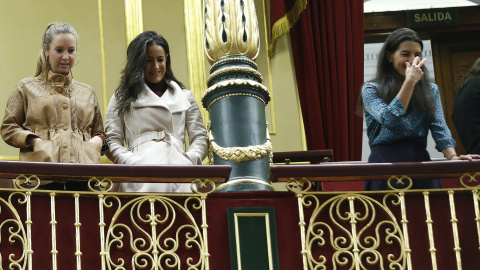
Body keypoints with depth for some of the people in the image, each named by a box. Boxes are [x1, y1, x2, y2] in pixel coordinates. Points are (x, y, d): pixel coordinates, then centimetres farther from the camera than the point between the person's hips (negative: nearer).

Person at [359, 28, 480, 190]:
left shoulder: (430, 90, 13)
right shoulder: (371, 90, 1)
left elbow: (439, 128, 2)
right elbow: (389, 120, -15)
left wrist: (452, 157, -16)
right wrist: (409, 82, -14)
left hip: (420, 160, 3)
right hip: (385, 162, -3)